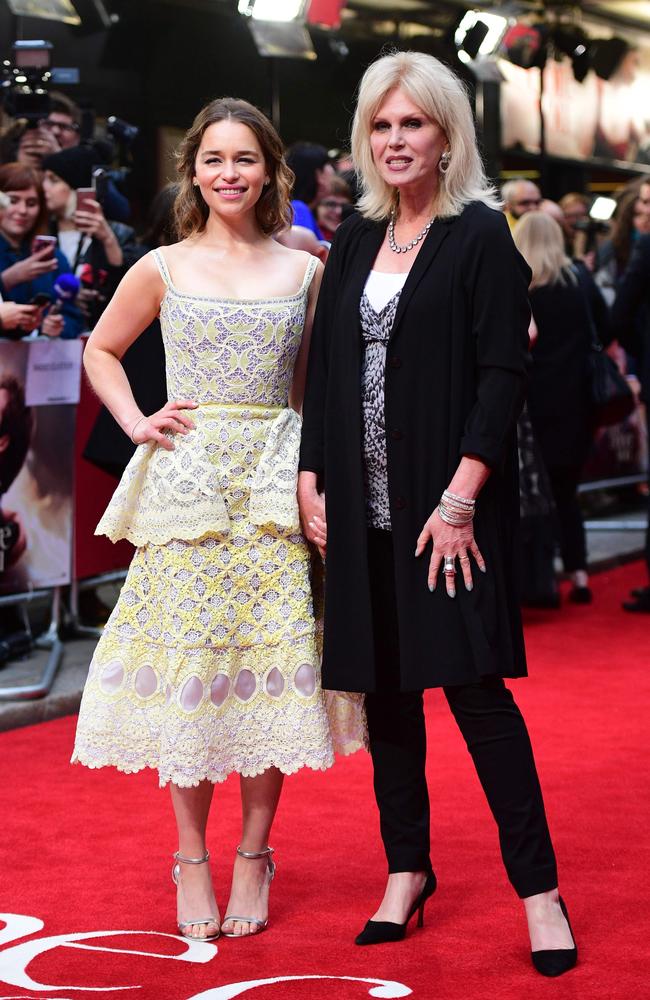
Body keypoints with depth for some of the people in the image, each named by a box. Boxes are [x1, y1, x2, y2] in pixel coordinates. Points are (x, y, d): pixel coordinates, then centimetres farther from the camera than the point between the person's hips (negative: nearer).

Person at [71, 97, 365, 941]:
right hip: (188, 483, -1)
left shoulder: (303, 272, 7)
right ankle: (192, 860, 12)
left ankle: (253, 858, 12)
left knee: (272, 667, -1)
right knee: (187, 663, 0)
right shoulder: (164, 269, 5)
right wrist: (136, 422, 3)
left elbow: (316, 385, 14)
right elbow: (101, 350, 17)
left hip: (274, 488, 1)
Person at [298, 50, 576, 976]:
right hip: (364, 505, 6)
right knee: (384, 685, 10)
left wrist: (462, 496, -18)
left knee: (472, 683, -8)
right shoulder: (356, 240, 12)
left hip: (448, 503, -6)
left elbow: (503, 374, -11)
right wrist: (311, 478, 5)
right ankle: (407, 870, 24)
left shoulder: (481, 236, -5)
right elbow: (324, 367, 13)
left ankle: (538, 888, 2)